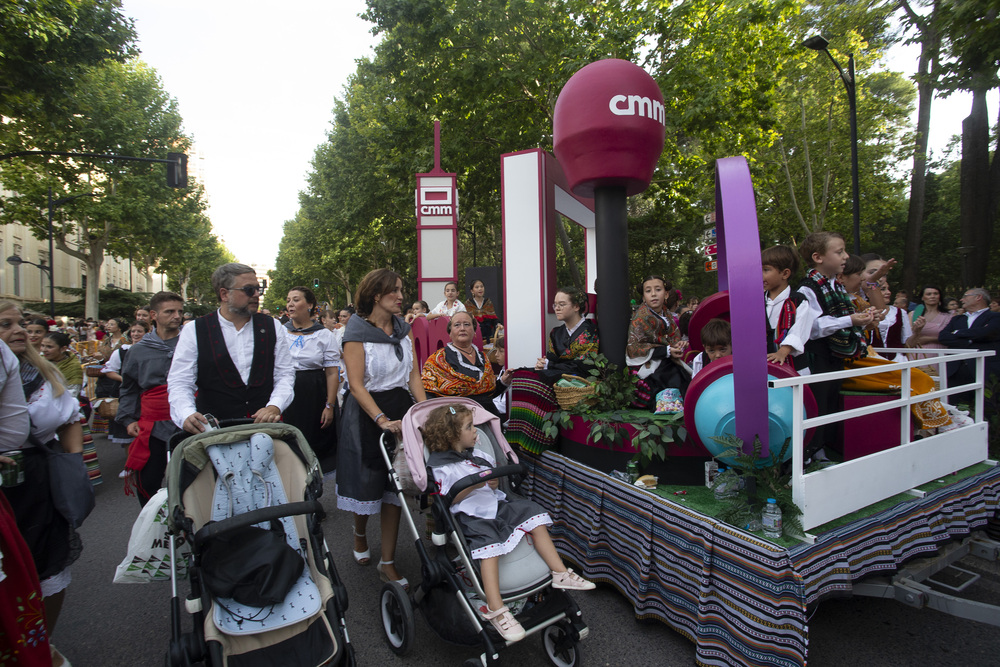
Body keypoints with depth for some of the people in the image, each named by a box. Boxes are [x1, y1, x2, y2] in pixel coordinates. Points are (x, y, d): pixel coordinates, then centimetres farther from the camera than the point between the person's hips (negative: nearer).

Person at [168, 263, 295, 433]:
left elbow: (285, 374, 8)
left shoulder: (273, 327, 10)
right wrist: (187, 415, -17)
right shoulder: (194, 331, 5)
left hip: (264, 425, 0)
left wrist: (274, 406, -9)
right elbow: (180, 383, 2)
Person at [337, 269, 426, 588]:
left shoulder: (405, 330, 8)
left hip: (401, 410, 4)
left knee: (394, 487, 6)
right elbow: (356, 384, -14)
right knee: (367, 485, 10)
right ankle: (360, 533, 44)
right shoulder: (357, 333, -9)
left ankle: (387, 563, 19)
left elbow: (413, 375, 5)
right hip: (367, 414, -4)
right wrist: (382, 420, -23)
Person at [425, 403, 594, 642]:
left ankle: (560, 573, -3)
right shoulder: (440, 467, -7)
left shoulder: (478, 456, 16)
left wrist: (494, 483, -1)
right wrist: (473, 485, -23)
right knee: (487, 542, -34)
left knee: (532, 513, -5)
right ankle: (495, 609, -35)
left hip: (495, 506, 8)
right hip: (469, 517, -7)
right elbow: (447, 500, -14)